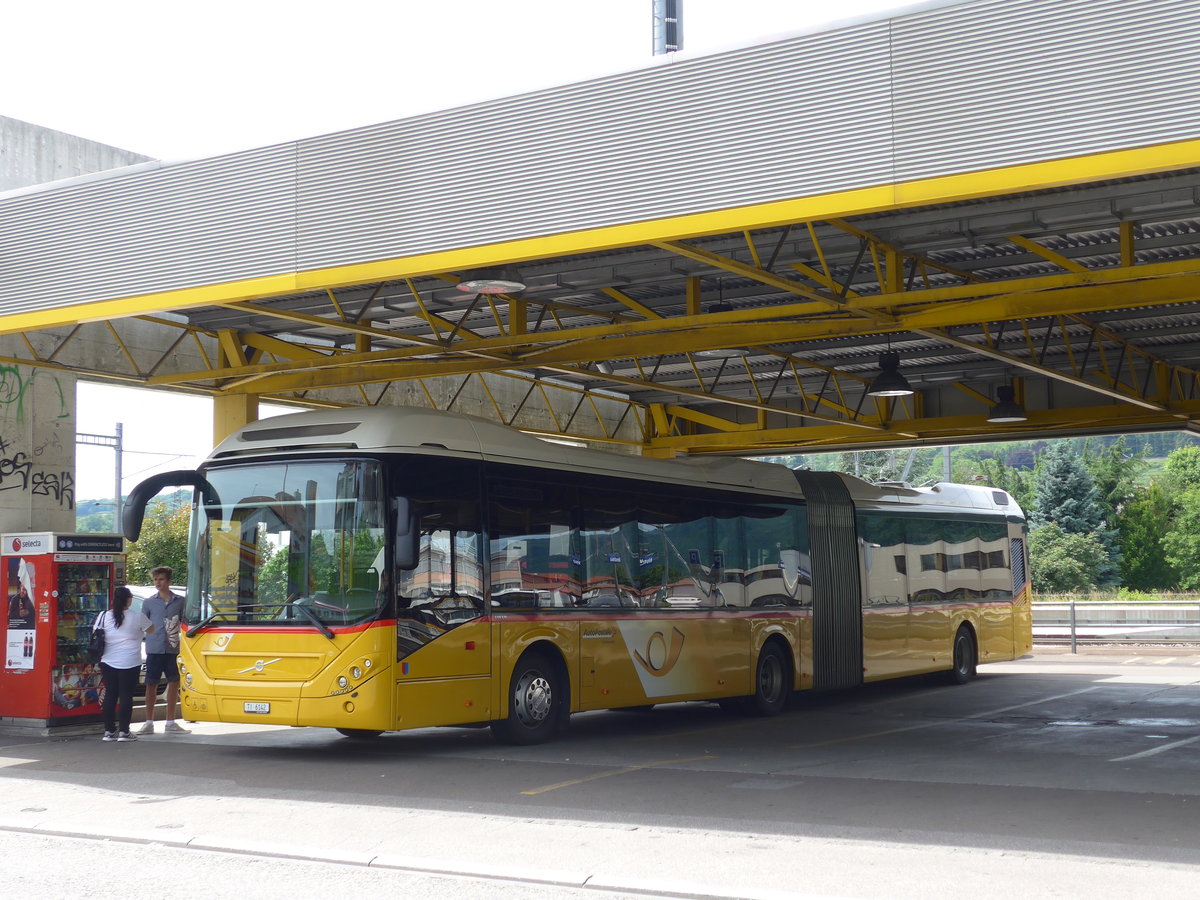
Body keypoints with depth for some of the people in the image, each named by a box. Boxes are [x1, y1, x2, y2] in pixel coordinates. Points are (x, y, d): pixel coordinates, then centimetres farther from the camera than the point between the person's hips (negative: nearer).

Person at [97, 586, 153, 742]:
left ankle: (109, 731, 12)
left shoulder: (104, 616, 0)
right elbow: (150, 629, 9)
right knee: (126, 696, 1)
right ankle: (123, 732, 0)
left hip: (108, 663, 3)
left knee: (110, 695, 9)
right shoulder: (137, 617, -6)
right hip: (130, 663, -3)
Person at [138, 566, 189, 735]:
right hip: (154, 649, -2)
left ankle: (170, 723, 14)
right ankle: (149, 723, 10)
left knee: (174, 683, 4)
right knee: (151, 684, 2)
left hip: (172, 649, 2)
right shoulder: (148, 602, 5)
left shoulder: (179, 601, 7)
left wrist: (177, 638, -2)